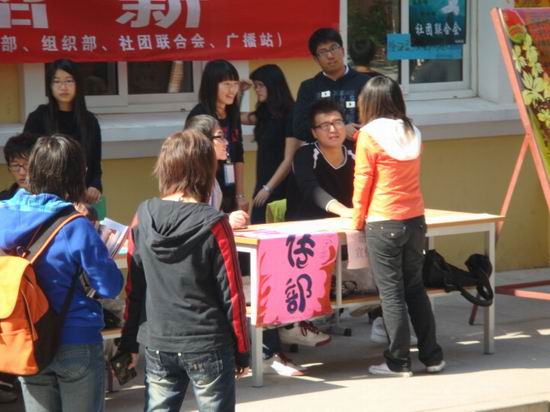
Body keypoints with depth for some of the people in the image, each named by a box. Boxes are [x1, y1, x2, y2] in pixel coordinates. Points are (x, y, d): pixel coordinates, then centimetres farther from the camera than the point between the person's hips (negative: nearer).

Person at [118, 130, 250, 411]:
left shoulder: (143, 217, -2)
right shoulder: (213, 224, -13)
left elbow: (133, 288, 3)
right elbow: (231, 293, -8)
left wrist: (129, 343, 13)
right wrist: (241, 350, 2)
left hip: (156, 345, 4)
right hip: (208, 345, -4)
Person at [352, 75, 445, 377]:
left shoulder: (369, 135, -10)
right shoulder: (412, 133, 7)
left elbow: (363, 181, -7)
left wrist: (358, 222, 3)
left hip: (383, 224, -6)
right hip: (415, 220, 6)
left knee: (391, 293, 1)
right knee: (415, 288, 15)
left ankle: (398, 362, 5)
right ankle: (432, 356, 18)